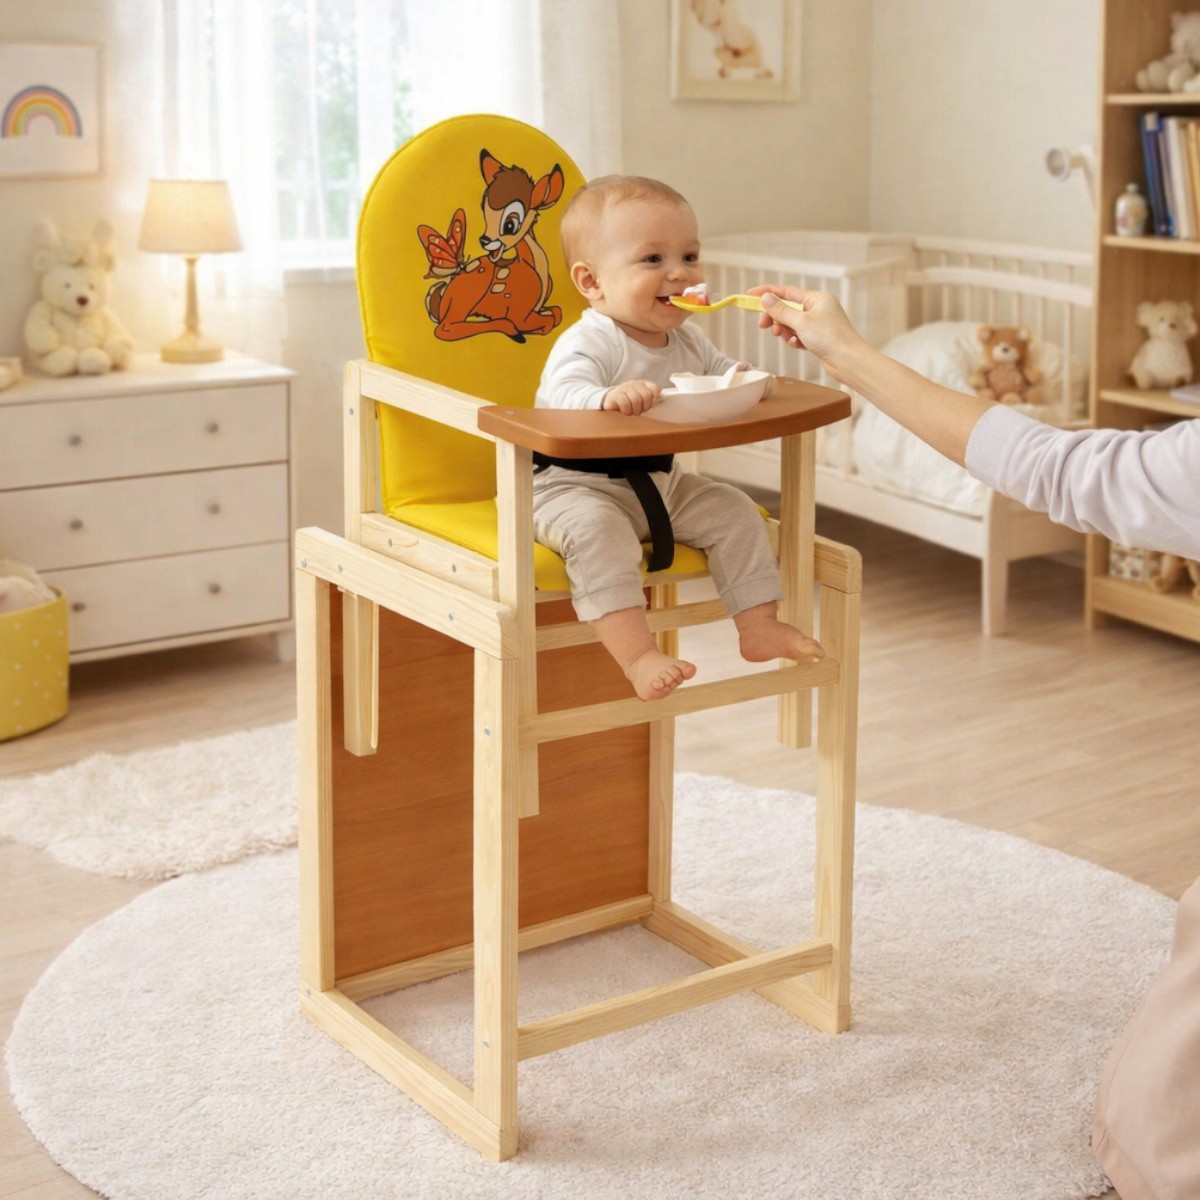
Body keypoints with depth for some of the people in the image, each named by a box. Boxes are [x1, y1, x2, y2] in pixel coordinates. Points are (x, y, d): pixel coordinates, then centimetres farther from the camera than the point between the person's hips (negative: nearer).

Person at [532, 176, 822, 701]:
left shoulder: (687, 343, 4)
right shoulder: (589, 343, -23)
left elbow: (719, 372, 21)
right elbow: (562, 397, -40)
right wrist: (608, 399, -62)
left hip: (661, 484, 8)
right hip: (575, 486, -8)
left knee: (734, 511, 1)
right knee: (597, 531, -36)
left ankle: (760, 627, 11)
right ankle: (638, 655, -39)